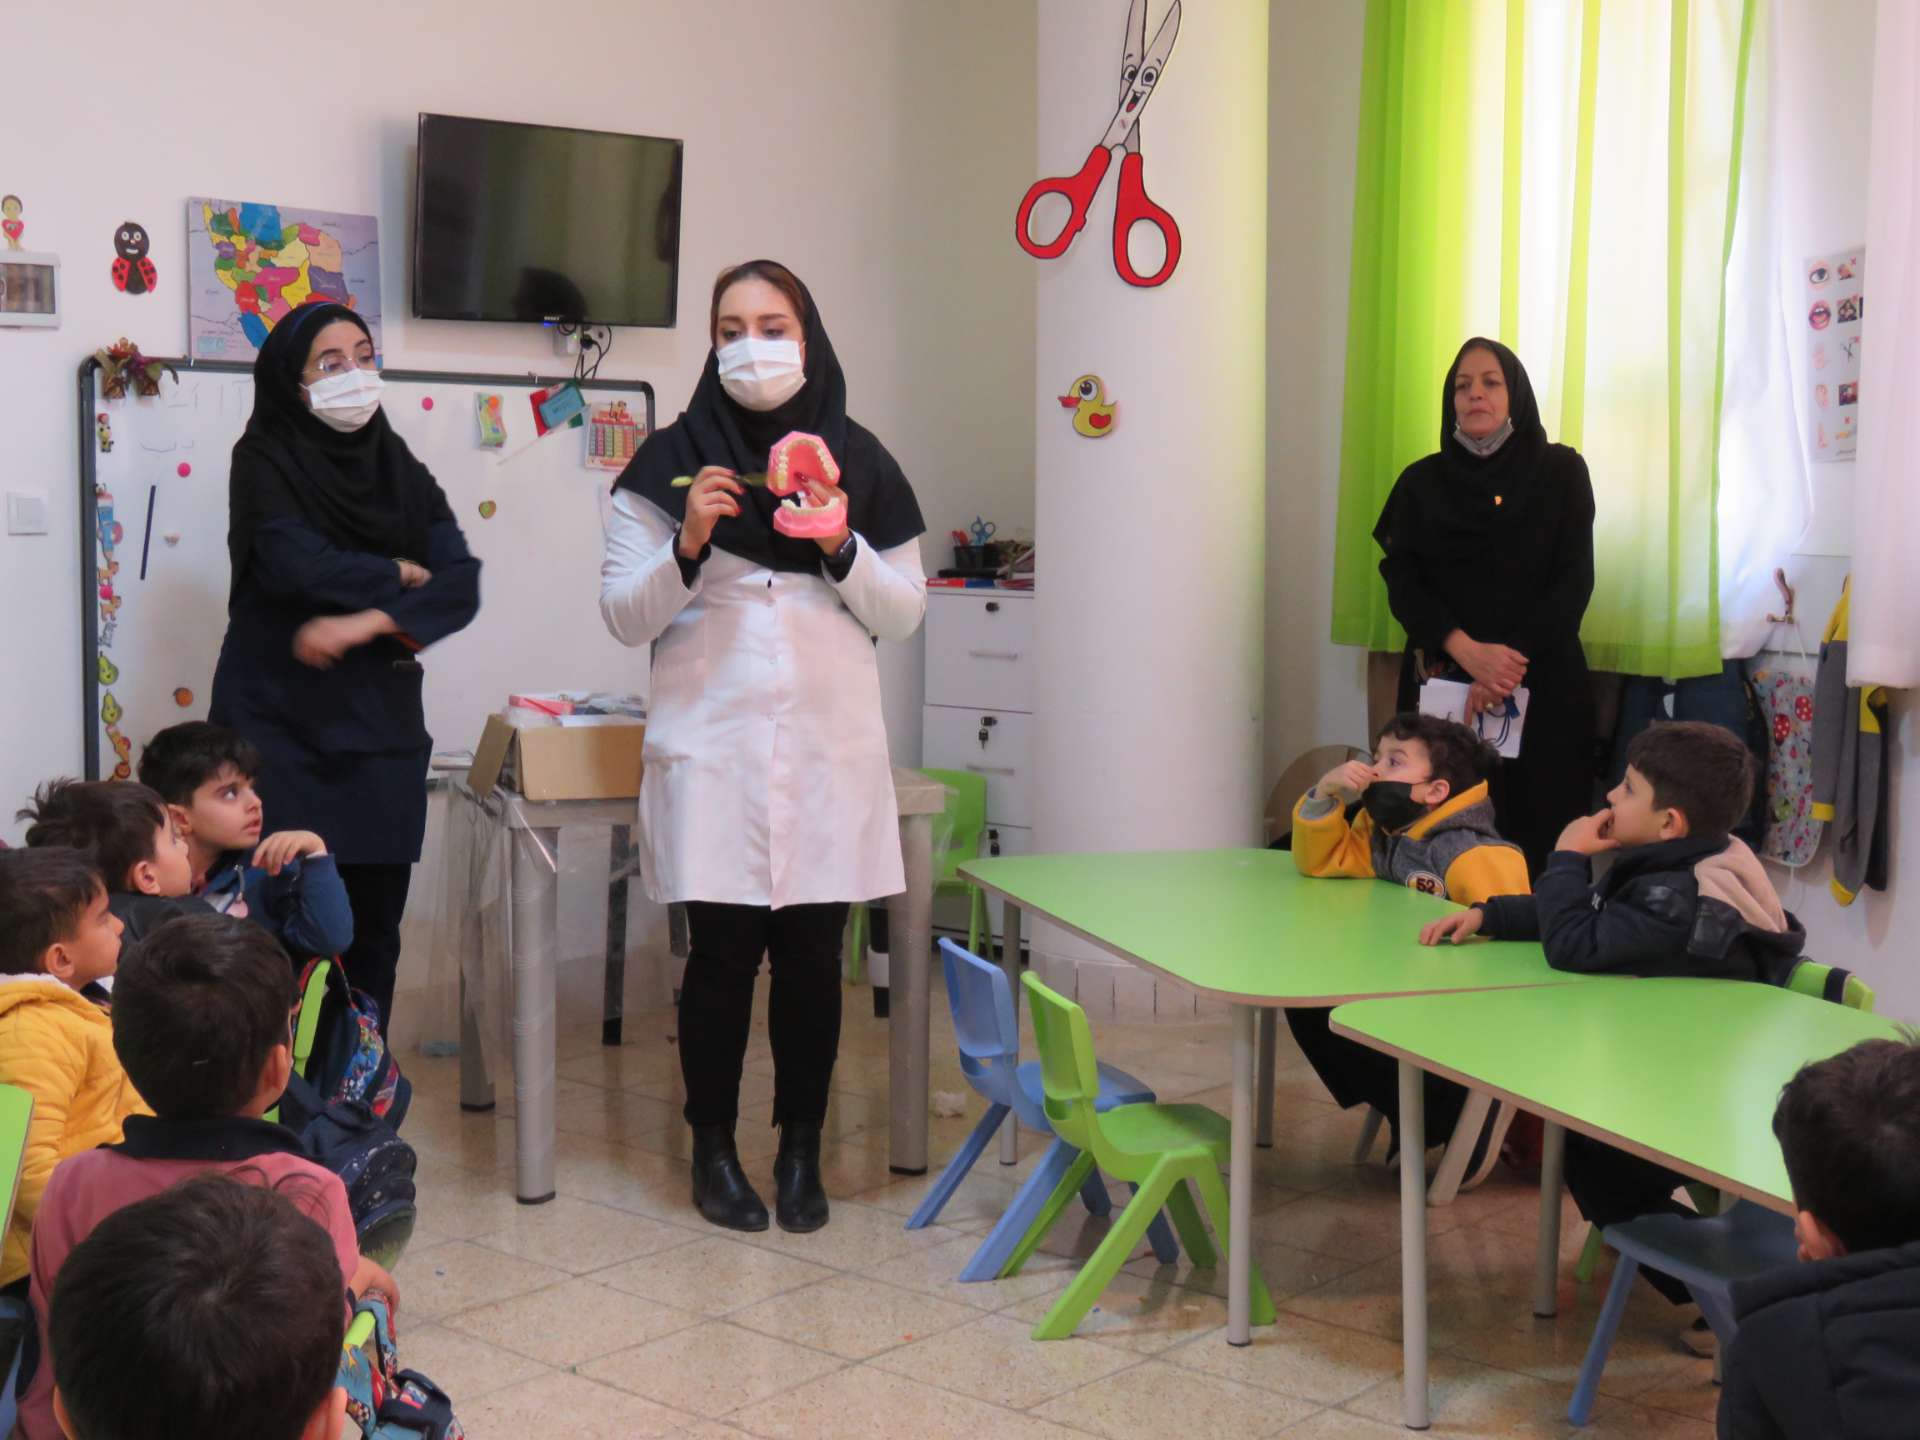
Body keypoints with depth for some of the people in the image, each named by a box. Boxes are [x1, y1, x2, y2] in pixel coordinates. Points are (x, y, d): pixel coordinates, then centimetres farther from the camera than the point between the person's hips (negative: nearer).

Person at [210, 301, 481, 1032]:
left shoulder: (402, 472, 12)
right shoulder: (264, 461, 0)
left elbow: (461, 585, -1)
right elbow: (297, 567, -18)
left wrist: (369, 621, -16)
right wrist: (400, 576, -3)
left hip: (381, 731, 4)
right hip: (280, 730, -4)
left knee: (372, 933, 4)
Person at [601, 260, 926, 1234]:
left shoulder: (857, 462, 9)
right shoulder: (673, 460, 4)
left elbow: (905, 613, 9)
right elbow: (623, 615, 3)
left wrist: (842, 549, -8)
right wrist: (689, 544, -13)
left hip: (831, 748, 2)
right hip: (712, 746, -1)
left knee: (812, 955, 4)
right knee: (723, 954, -1)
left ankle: (801, 1152, 18)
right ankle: (712, 1150, 15)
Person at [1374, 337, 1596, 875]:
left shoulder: (1561, 471, 6)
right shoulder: (1421, 482, 10)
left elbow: (1574, 582, -1)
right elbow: (1402, 583, 1)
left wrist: (1510, 662, -14)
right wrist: (1469, 652, -15)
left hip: (1541, 687, -1)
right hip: (1442, 684, 1)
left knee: (1536, 840, -8)